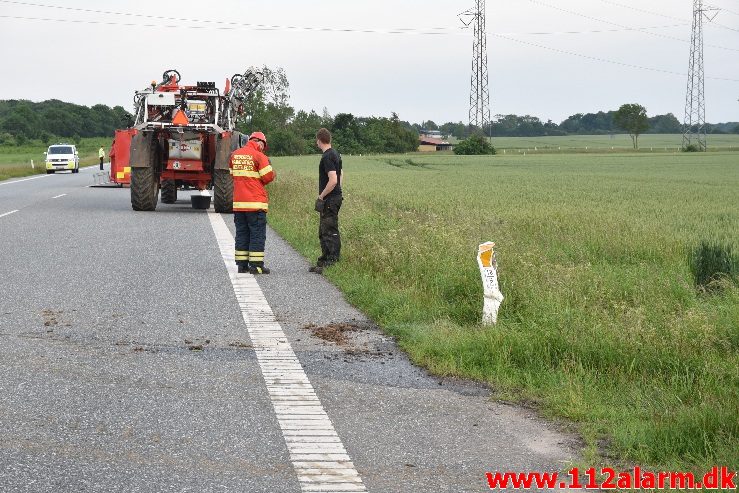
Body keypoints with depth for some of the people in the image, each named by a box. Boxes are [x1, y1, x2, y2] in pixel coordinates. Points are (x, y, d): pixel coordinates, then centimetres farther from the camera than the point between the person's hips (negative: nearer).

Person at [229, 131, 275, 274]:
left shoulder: (235, 154, 11)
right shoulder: (259, 156, -9)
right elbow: (268, 177, -11)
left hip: (238, 202, 6)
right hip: (256, 202, -6)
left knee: (241, 233, 11)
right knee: (257, 233, -1)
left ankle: (242, 264, 12)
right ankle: (256, 265, -3)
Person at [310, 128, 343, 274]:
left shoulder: (327, 157, -17)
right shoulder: (335, 154, 13)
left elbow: (333, 180, -25)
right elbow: (340, 176, 23)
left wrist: (321, 196, -16)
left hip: (329, 200, -10)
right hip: (336, 197, 10)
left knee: (330, 232, -7)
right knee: (323, 232, 17)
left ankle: (333, 264, -6)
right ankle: (323, 262, 23)